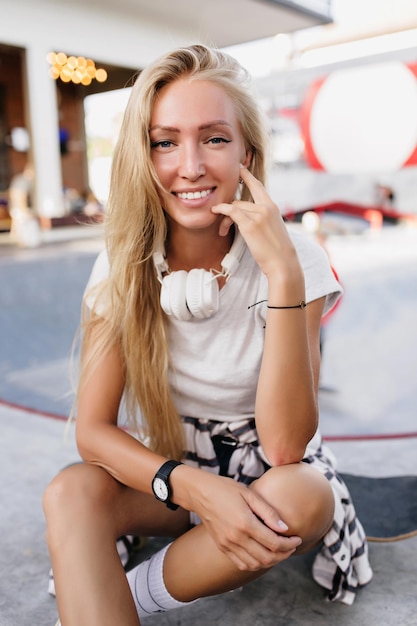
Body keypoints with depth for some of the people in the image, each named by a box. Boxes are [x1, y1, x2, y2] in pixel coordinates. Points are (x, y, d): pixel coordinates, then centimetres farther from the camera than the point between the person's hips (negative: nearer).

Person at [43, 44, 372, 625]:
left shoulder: (296, 259, -18)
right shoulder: (124, 263, -12)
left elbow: (284, 446, -25)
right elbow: (93, 429, -13)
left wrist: (284, 275, -33)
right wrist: (195, 488, -31)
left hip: (271, 474, 1)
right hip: (167, 469, 0)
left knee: (303, 497, -32)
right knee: (72, 493, -28)